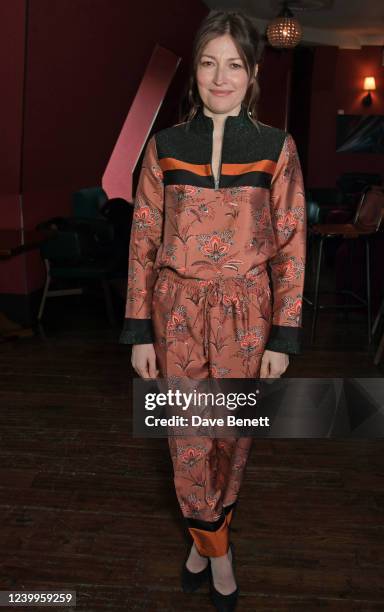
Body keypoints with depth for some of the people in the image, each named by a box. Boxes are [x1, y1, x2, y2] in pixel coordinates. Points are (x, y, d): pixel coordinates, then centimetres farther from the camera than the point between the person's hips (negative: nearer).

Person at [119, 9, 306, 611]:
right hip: (178, 312, 1)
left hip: (246, 316, 0)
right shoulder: (164, 146, -1)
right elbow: (144, 240, 1)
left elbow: (290, 246, -2)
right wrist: (140, 330, -2)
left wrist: (284, 336, -5)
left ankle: (208, 534, 41)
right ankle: (216, 550, 31)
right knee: (188, 439, 6)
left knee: (234, 433, 14)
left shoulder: (276, 148, -3)